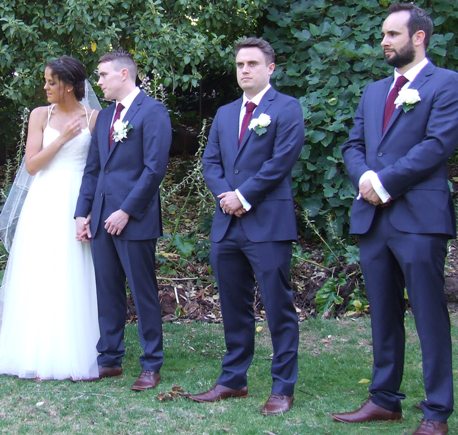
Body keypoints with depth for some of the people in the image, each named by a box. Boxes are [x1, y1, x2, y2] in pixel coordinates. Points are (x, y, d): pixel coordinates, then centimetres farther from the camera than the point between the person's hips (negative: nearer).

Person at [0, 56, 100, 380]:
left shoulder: (94, 117, 4)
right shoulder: (40, 116, 6)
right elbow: (31, 164, 1)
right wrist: (63, 138, -9)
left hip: (80, 204, -1)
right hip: (45, 204, 1)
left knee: (75, 280, 0)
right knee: (41, 278, 2)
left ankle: (75, 355, 8)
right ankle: (40, 355, 11)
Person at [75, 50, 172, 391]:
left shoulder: (153, 111, -6)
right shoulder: (104, 116, 17)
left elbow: (155, 168, -14)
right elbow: (93, 169, 17)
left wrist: (126, 211, -16)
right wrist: (83, 212, 8)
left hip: (134, 218, -7)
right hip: (101, 218, 7)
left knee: (144, 293, 1)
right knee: (107, 292, 11)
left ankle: (152, 366, 10)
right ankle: (110, 359, 21)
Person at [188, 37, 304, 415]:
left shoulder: (287, 108, -1)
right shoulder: (224, 113, 19)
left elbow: (281, 161, -12)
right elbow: (210, 161, 13)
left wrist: (243, 195, -12)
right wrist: (225, 194, -6)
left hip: (269, 224, -6)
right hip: (227, 224, 7)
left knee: (279, 308, -1)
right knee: (233, 307, 13)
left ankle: (283, 387, 6)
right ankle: (233, 380, 22)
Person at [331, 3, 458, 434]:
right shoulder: (373, 92, 19)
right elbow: (352, 146, 16)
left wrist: (384, 181, -14)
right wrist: (363, 176, -6)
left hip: (419, 217, -7)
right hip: (372, 216, 7)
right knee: (382, 314, 13)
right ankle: (384, 399, 22)